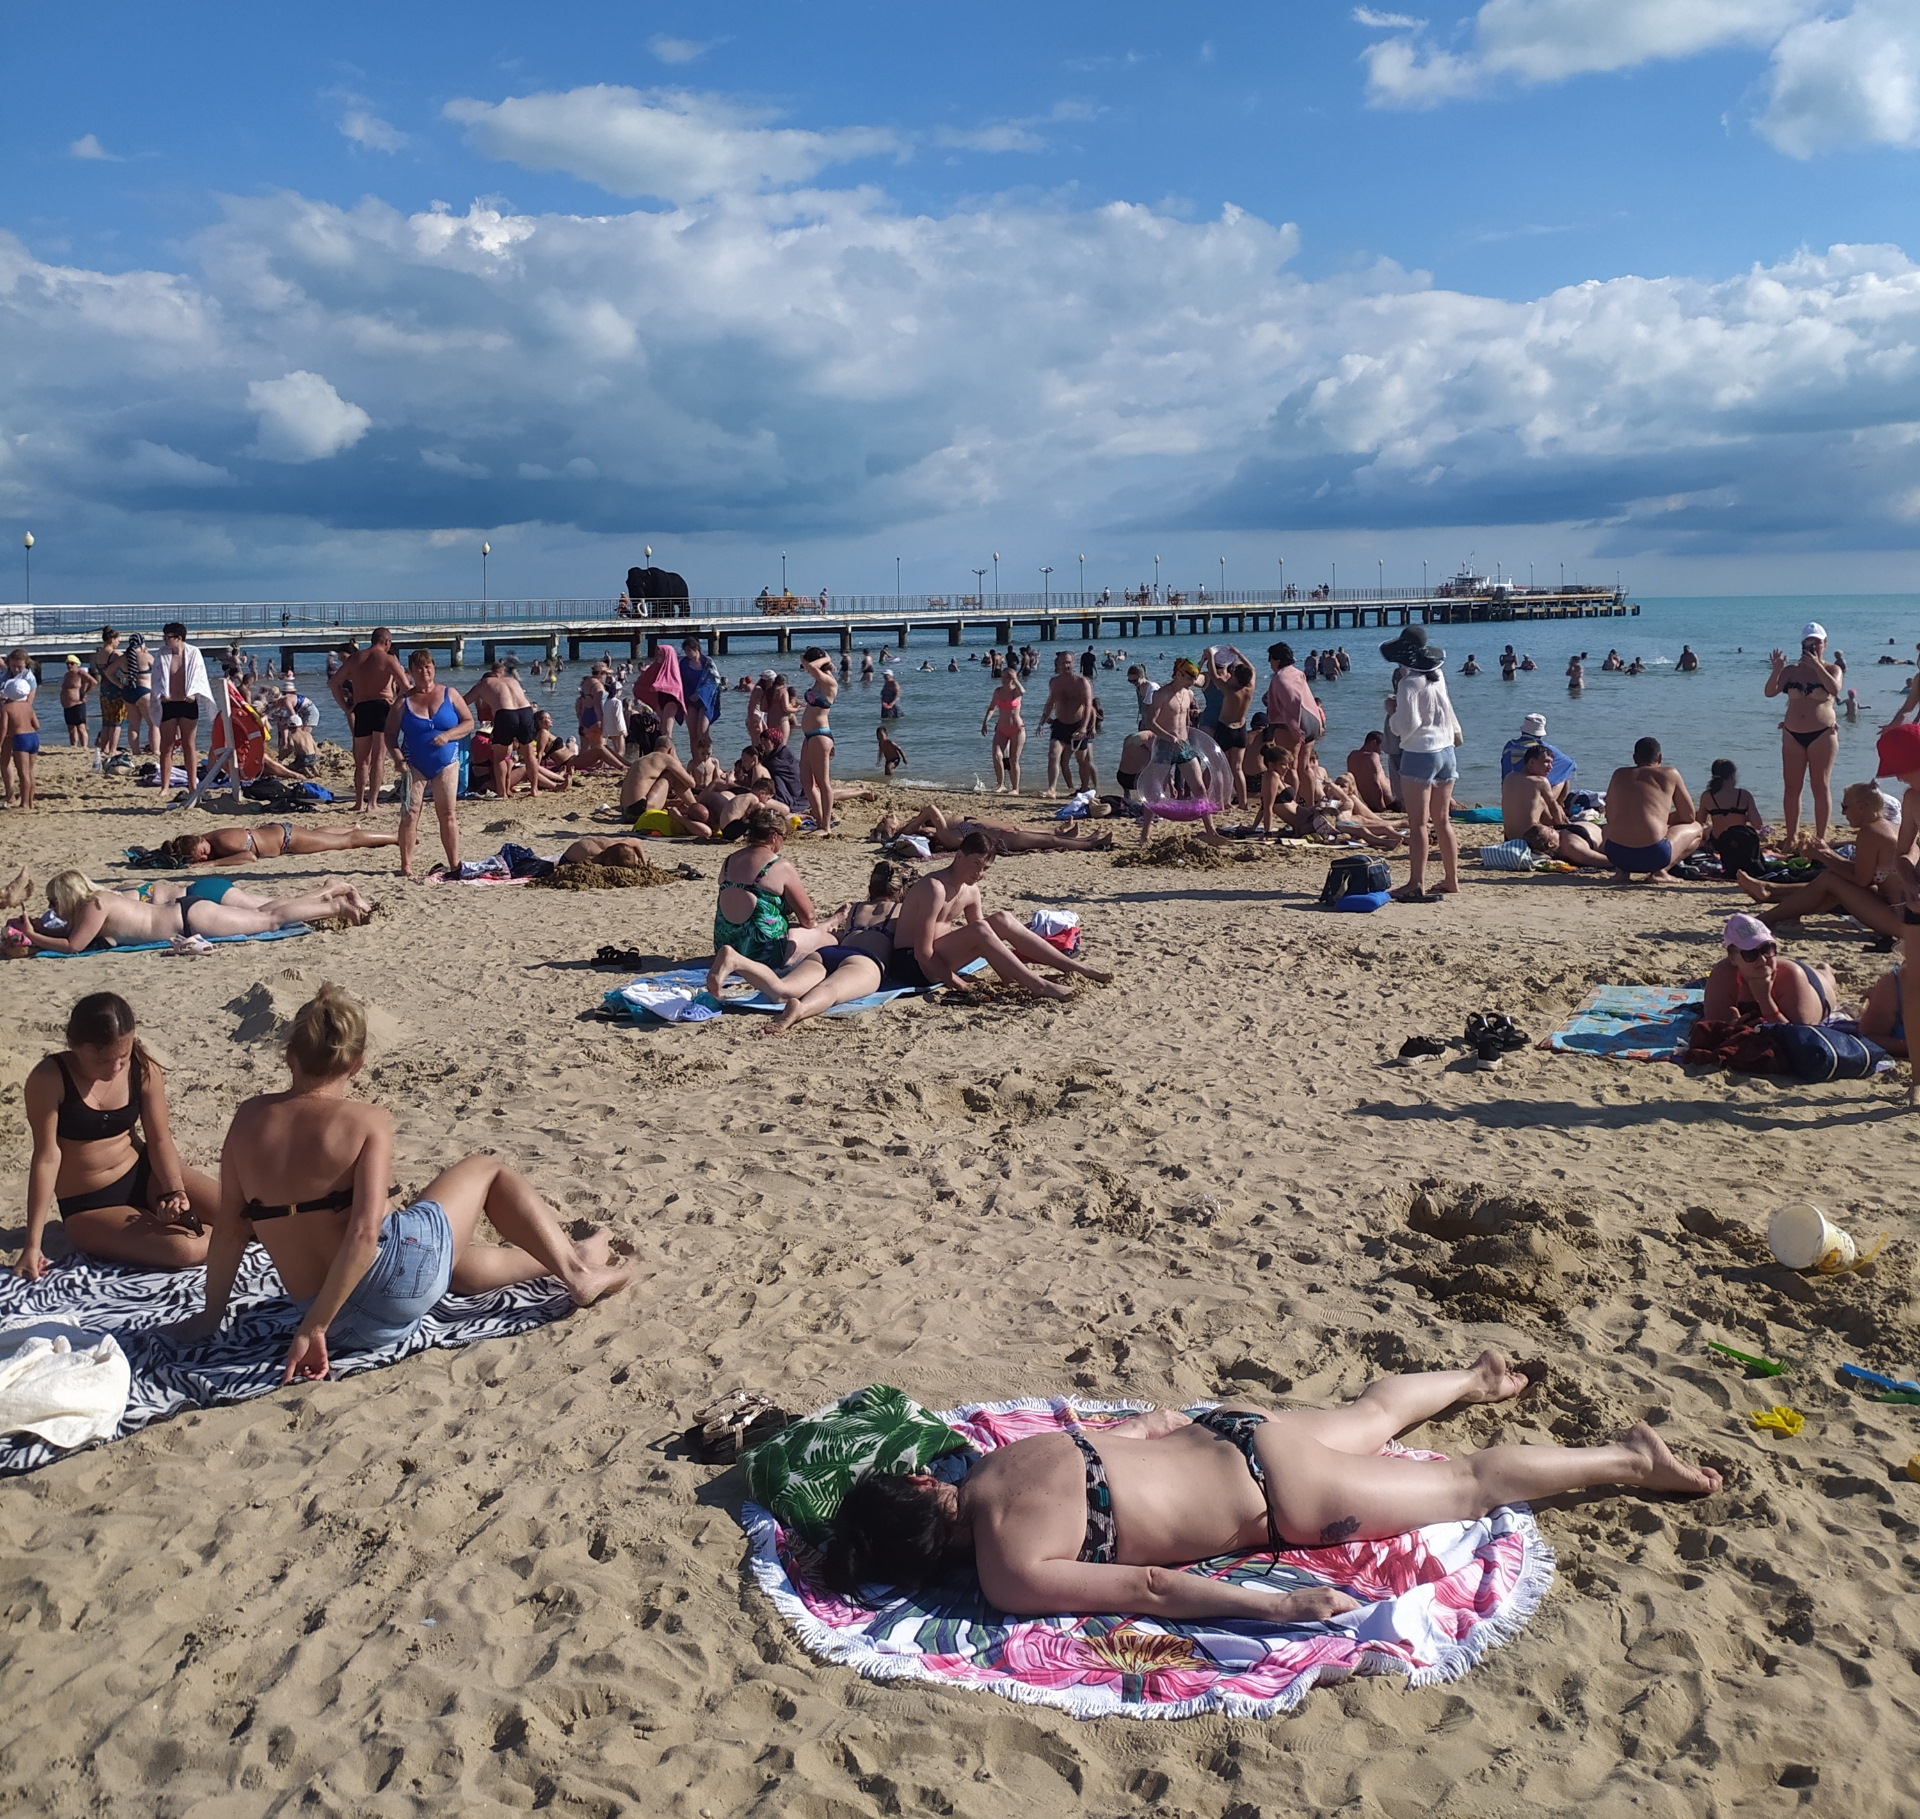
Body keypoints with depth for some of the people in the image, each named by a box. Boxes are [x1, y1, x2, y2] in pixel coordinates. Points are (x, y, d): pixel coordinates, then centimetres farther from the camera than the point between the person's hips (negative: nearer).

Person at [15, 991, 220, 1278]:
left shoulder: (144, 1071, -10)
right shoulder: (49, 1080, -21)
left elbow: (160, 1139, -4)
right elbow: (47, 1157, -18)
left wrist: (174, 1191, -23)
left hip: (143, 1174, 4)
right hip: (88, 1206, -4)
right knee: (187, 1250, -26)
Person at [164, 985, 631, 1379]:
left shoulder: (249, 1118, -2)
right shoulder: (366, 1122, -14)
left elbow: (230, 1228, 1)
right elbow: (365, 1233, -24)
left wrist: (211, 1315, 12)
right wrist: (312, 1328, -19)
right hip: (401, 1264, -5)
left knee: (465, 1260, 34)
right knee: (488, 1169, 19)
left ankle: (559, 1259, 55)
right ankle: (576, 1267, 27)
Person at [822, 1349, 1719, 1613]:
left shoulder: (1011, 1578, -23)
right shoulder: (1000, 1458, -3)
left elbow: (1150, 1591, -26)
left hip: (1279, 1503, -6)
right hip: (1238, 1433, 6)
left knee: (1468, 1484, 11)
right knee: (1370, 1415, 35)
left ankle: (1631, 1459, 24)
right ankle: (1474, 1379, 59)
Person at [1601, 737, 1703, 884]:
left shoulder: (1619, 774, 17)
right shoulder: (1670, 774, 10)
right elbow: (1689, 816, 13)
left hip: (1616, 854, 3)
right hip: (1653, 855, -3)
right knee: (1695, 828, 27)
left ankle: (1621, 871, 9)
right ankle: (1659, 871, 3)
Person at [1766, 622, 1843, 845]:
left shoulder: (1831, 669, 3)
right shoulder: (1791, 670, 8)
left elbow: (1835, 689, -18)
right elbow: (1770, 692, -3)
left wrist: (1816, 666, -20)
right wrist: (1776, 670, -19)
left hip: (1822, 734, -3)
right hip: (1793, 735, 3)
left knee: (1821, 787, -1)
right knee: (1792, 787, 4)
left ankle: (1820, 837, 3)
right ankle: (1791, 836, 11)